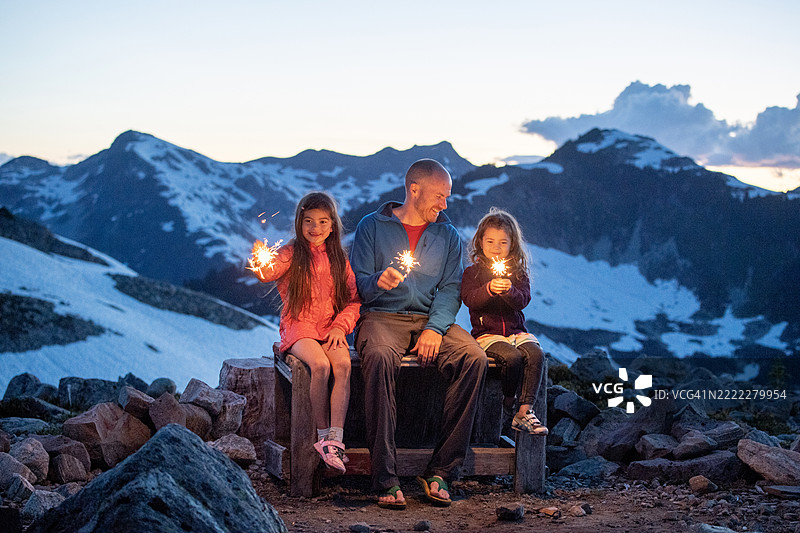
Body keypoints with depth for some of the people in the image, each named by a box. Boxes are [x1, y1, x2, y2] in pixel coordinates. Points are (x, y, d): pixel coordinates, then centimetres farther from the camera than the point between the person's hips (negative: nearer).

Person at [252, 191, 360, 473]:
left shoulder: (338, 259, 12)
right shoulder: (291, 253, 3)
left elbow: (354, 300, 11)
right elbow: (269, 272, -17)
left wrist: (341, 326, -5)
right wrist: (261, 262, -40)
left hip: (331, 329, 3)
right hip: (299, 327, -2)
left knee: (343, 365, -28)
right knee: (320, 365, -31)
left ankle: (335, 439, -27)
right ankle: (322, 435, -15)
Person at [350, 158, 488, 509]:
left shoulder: (448, 235, 17)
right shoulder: (372, 226, 8)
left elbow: (451, 289, 7)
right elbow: (357, 285, 2)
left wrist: (435, 327, -12)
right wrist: (378, 282, -22)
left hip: (430, 319, 3)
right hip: (381, 317, -3)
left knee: (474, 358, -27)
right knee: (380, 357, -38)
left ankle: (441, 471, -23)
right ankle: (385, 477, -34)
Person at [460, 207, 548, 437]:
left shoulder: (518, 273, 12)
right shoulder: (473, 272, 6)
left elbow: (522, 301, -3)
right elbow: (469, 299, -11)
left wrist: (509, 291, -25)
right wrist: (489, 289, -29)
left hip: (515, 330, 3)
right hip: (486, 333, -3)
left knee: (535, 354, -26)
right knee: (512, 357, -30)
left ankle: (524, 411, -23)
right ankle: (508, 406, -7)